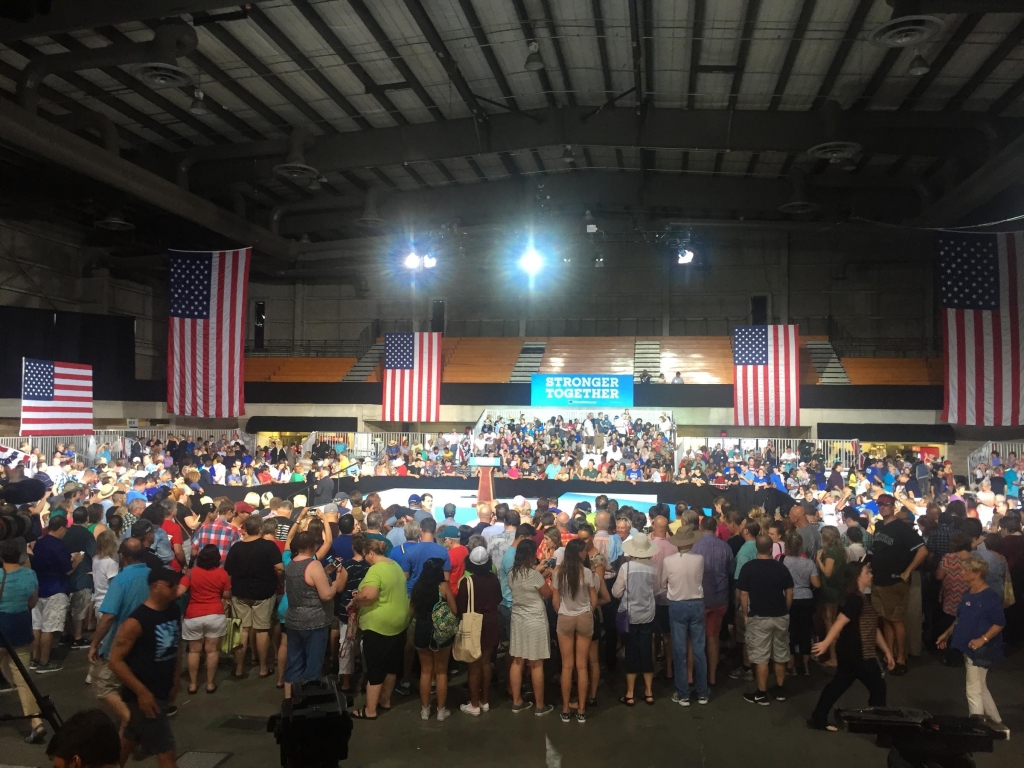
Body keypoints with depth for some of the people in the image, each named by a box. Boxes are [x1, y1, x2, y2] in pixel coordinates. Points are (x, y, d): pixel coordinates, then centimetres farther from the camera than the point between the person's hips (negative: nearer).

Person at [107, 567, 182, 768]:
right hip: (144, 695, -7)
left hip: (163, 692, 7)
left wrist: (174, 681, 11)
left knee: (128, 740, 25)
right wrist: (142, 692, -21)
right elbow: (115, 661, -20)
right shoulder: (136, 621, -22)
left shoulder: (174, 611, 1)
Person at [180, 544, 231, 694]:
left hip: (193, 616, 0)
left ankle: (193, 684, 19)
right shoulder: (222, 573, -4)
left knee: (194, 651, 13)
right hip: (215, 615, 0)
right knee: (212, 650, 8)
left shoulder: (192, 572, -5)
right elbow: (226, 595, 1)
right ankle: (210, 684, 14)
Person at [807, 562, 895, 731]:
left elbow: (873, 629, 19)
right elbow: (840, 622, -30)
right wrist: (826, 643, -39)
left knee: (839, 684, 14)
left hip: (852, 653, 10)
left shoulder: (865, 599, 14)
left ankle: (818, 719, 19)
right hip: (857, 654, -10)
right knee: (878, 687, 4)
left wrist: (887, 652, 21)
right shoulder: (855, 600, -19)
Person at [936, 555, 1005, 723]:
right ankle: (996, 723, 35)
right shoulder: (968, 593, 6)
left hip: (980, 651, -9)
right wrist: (947, 634, 14)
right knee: (981, 689, 21)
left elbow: (1000, 623, -18)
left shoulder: (990, 597, -19)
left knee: (973, 692, -1)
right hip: (968, 649, 9)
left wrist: (982, 639, -25)